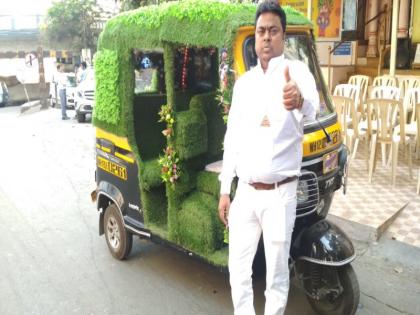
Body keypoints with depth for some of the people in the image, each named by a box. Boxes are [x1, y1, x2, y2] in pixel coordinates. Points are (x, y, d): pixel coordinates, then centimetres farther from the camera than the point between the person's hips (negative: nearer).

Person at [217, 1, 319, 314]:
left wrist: (299, 100, -55)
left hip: (279, 193, -4)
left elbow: (312, 104, -30)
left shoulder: (296, 70, -6)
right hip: (245, 192, 5)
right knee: (238, 267, 14)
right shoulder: (243, 82, 10)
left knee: (277, 273, 7)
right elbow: (232, 137, 11)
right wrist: (224, 190, 8)